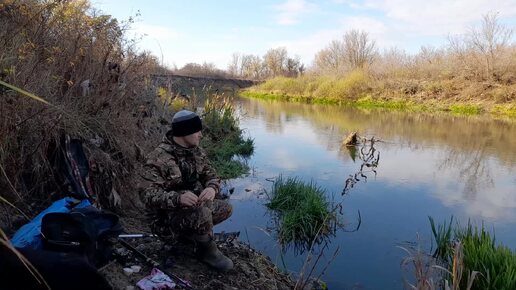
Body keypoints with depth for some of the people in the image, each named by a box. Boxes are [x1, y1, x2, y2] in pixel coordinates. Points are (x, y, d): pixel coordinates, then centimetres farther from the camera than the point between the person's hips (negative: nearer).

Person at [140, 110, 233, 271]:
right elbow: (150, 196, -27)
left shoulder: (196, 151, 0)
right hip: (167, 215, -8)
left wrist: (211, 188, -23)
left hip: (192, 208, 8)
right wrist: (178, 198, -45)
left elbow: (211, 176, 2)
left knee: (225, 208, 0)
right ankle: (207, 250, -4)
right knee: (202, 213, -33)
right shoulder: (159, 158, -23)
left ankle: (189, 232, 13)